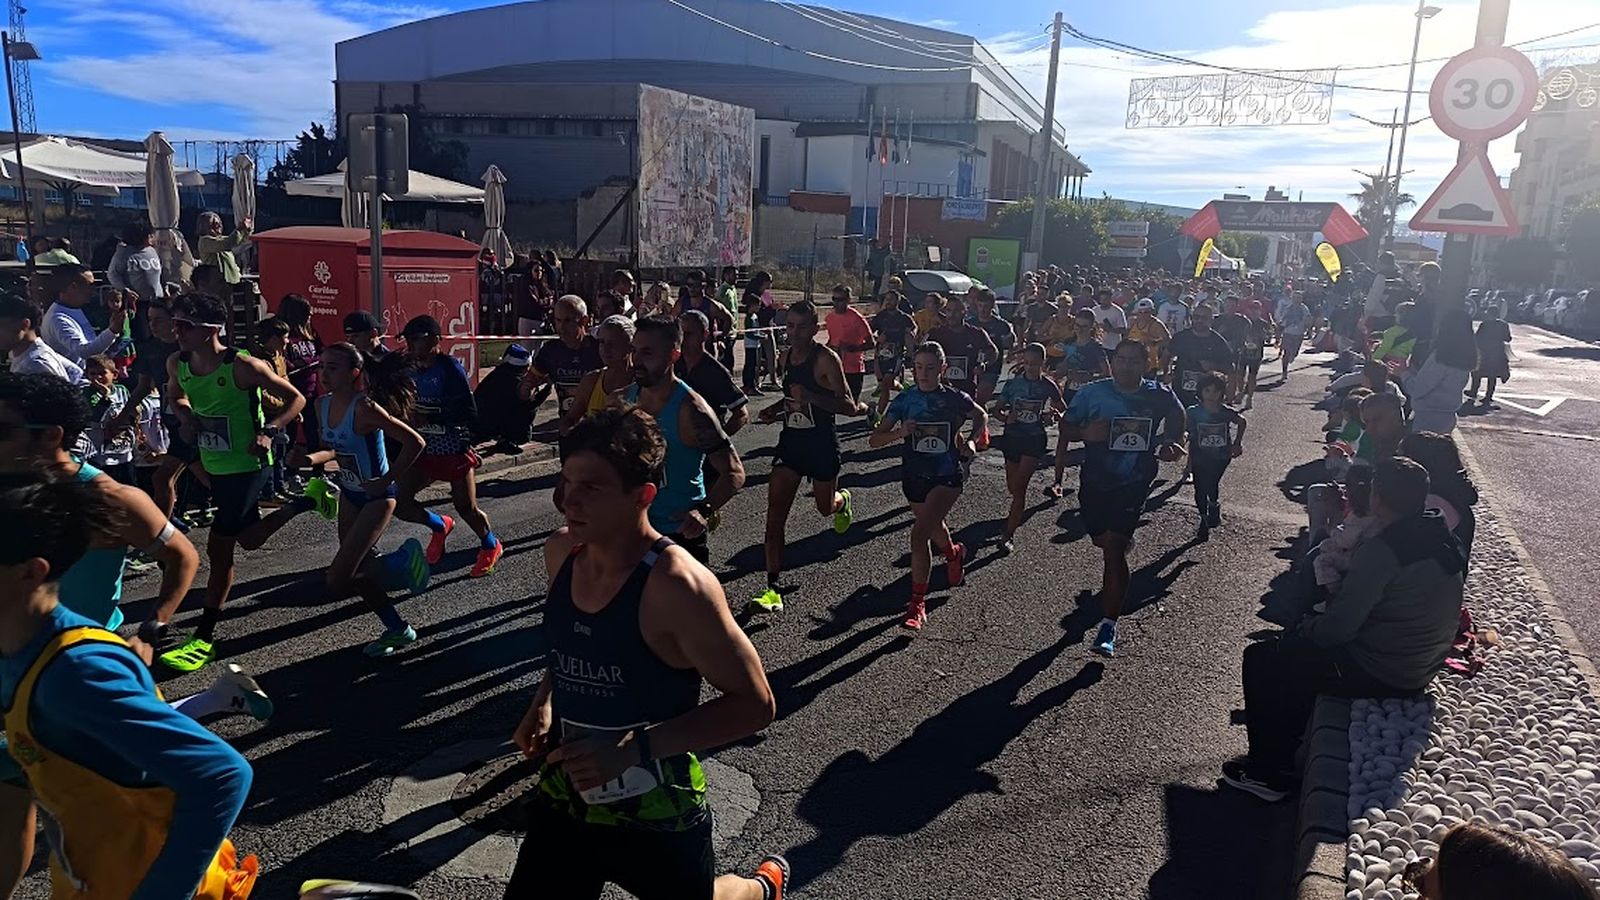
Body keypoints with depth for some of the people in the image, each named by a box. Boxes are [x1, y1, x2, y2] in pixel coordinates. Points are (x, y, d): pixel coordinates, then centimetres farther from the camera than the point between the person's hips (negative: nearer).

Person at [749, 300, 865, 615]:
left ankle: (843, 501, 59)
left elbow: (849, 406, -23)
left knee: (826, 507, 18)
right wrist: (775, 411, 3)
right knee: (775, 515, -7)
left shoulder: (826, 359, -16)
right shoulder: (787, 356, 5)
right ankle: (773, 591, -5)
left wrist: (809, 396, -35)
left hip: (822, 444, -5)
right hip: (791, 441, 5)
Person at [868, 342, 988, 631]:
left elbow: (981, 415, 14)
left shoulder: (955, 398, -9)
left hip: (947, 476, -4)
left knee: (919, 534, -21)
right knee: (933, 528, 27)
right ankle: (954, 553, 64)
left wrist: (973, 441, -4)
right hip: (914, 477, 4)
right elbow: (874, 440, -8)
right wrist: (899, 433, -27)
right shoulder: (905, 399, -6)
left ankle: (917, 603, -8)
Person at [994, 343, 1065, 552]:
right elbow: (998, 409, 4)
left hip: (1034, 440, -3)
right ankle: (1018, 512, 51)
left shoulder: (1048, 385, -4)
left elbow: (1063, 410, 9)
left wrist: (1053, 416, -14)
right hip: (1012, 437, 3)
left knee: (1019, 486, -12)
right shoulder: (1013, 383, -2)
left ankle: (1009, 535, -8)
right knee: (1012, 486, 16)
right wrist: (1006, 416, -19)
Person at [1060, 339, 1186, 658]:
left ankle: (1108, 626, -6)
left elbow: (1177, 418, 17)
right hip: (1094, 481, 2)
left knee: (1113, 549, -12)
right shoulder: (1092, 393, -7)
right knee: (1104, 542, 20)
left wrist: (1173, 445, 1)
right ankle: (1114, 587, 57)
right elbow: (1065, 428, -1)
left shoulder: (1159, 396, -5)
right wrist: (1086, 433, -21)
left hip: (1133, 485, -2)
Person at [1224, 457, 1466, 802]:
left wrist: (1306, 628, -2)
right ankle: (1287, 746, 34)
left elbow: (1337, 627, -24)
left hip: (1379, 675, -9)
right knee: (1299, 636, 26)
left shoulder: (1383, 551, -27)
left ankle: (1268, 771, 13)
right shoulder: (1444, 538, 1)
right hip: (1421, 667, 9)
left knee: (1260, 659, 2)